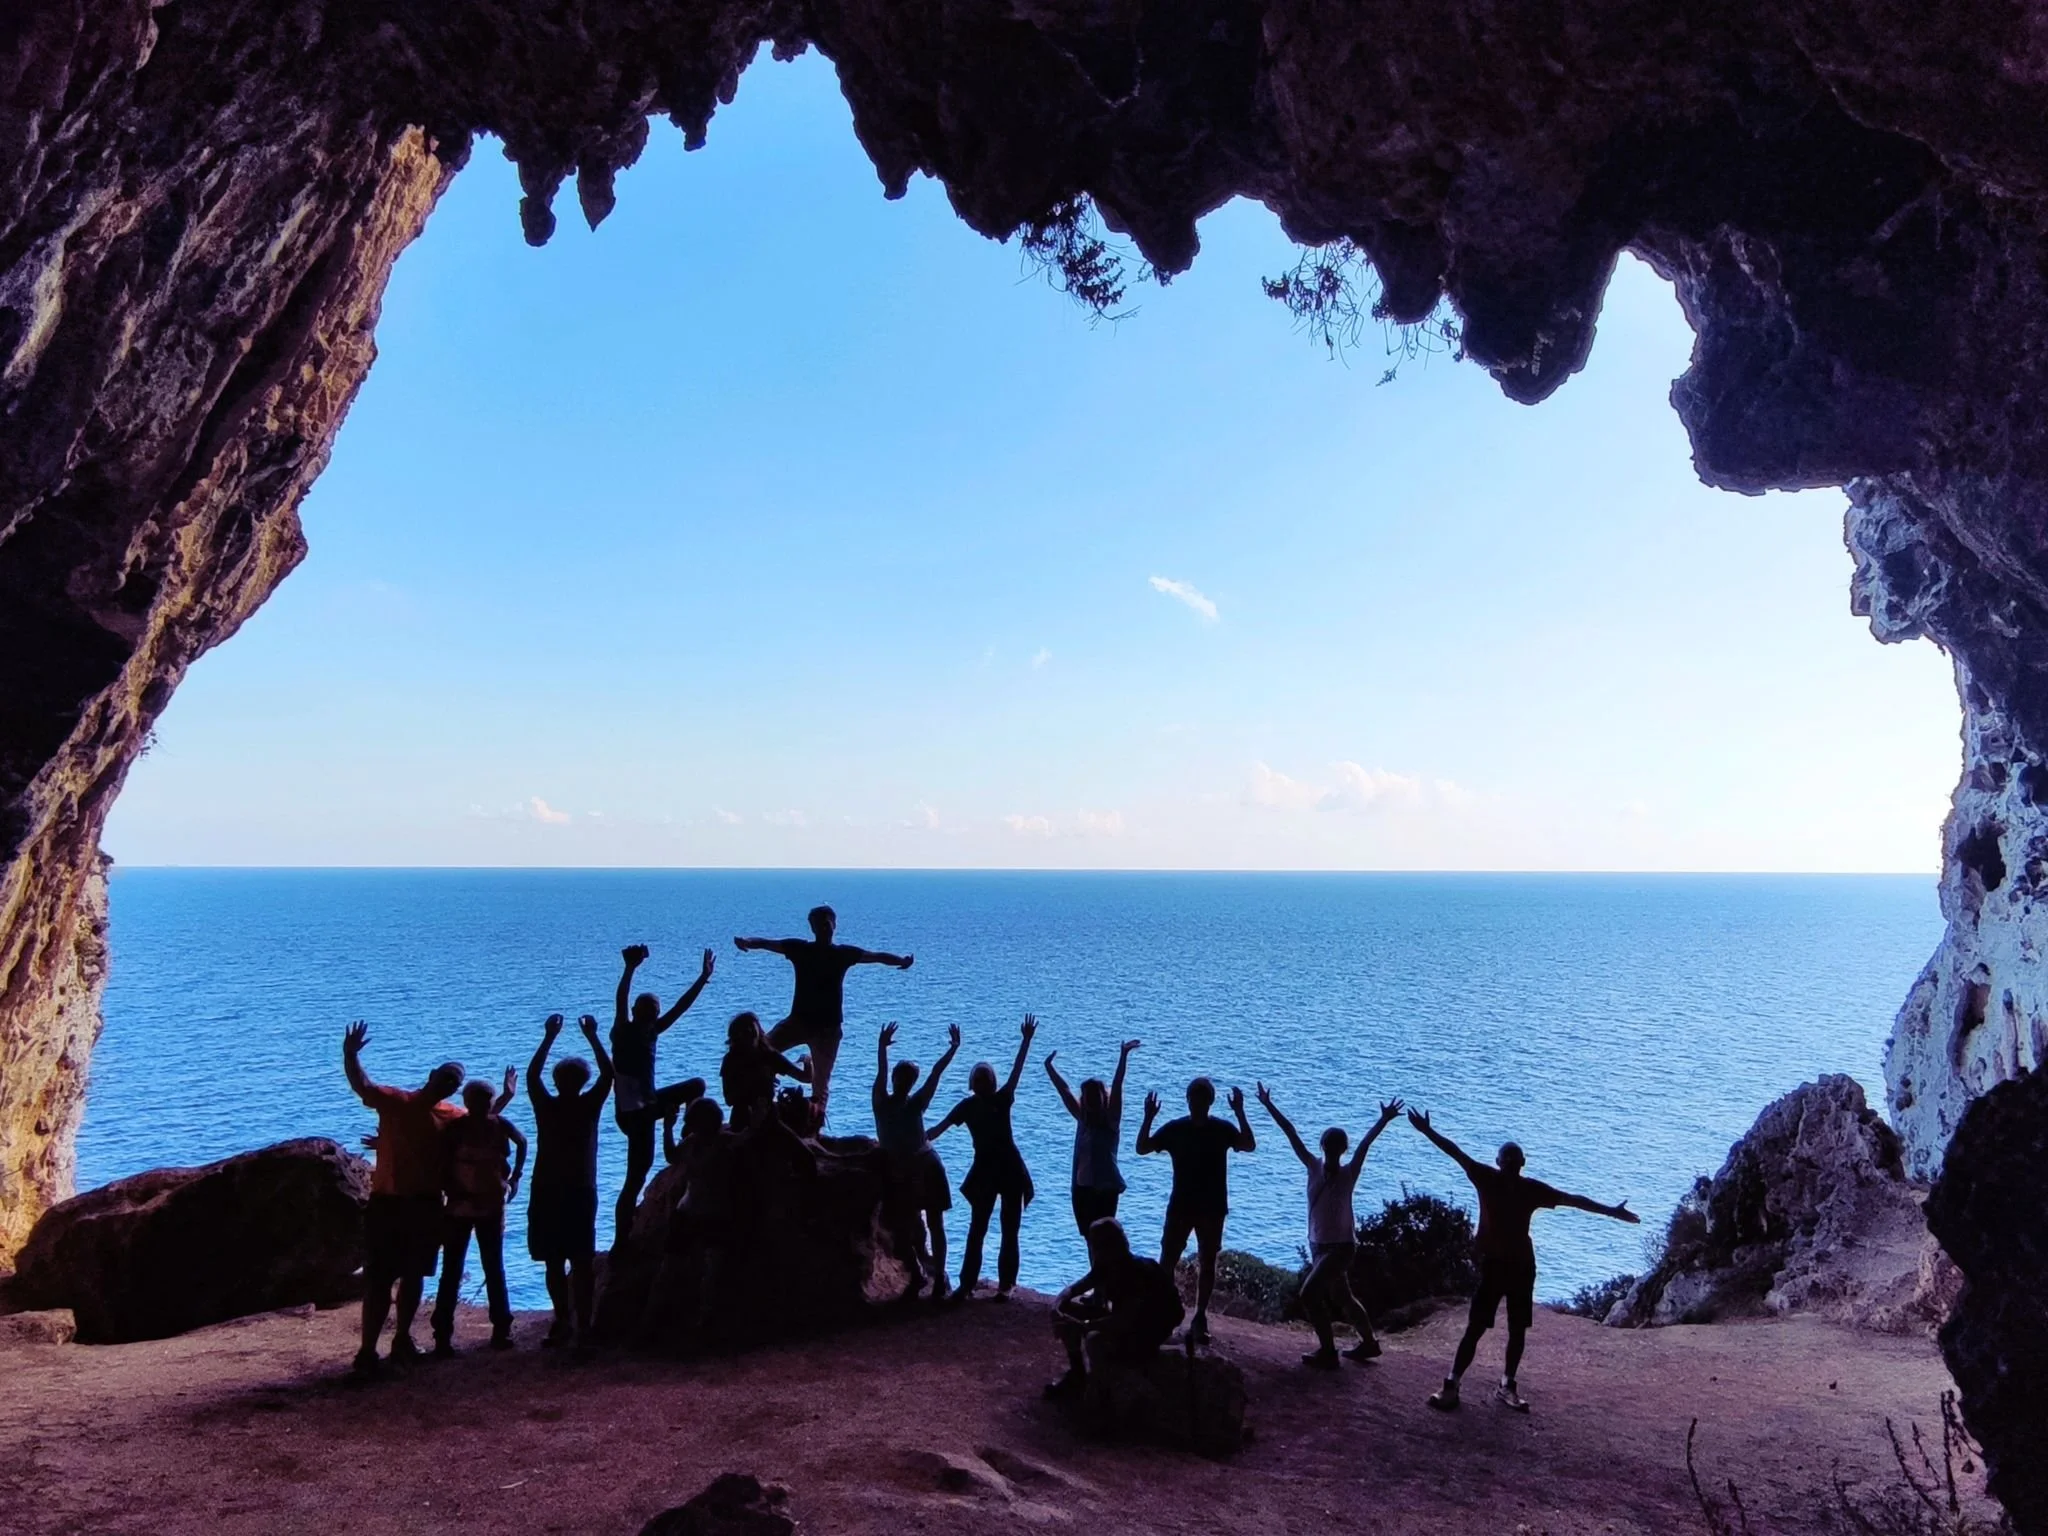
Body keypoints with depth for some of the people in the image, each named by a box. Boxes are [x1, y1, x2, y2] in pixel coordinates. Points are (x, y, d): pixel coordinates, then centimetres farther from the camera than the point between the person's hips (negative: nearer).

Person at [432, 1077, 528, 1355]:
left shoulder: (500, 1125, -3)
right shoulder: (455, 1128, -11)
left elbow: (522, 1142, 16)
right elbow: (442, 1168, -11)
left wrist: (515, 1177, 10)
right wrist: (457, 1194, -22)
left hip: (492, 1207, 3)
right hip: (460, 1208, -3)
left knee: (494, 1268, 10)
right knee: (451, 1271, -1)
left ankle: (501, 1329, 17)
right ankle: (443, 1335, 2)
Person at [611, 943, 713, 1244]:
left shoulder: (651, 1032, 5)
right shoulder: (623, 1031, -14)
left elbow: (681, 1006, 8)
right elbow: (620, 1002, -33)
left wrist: (704, 977, 6)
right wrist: (630, 969, -48)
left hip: (648, 1103, 9)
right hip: (632, 1109, -9)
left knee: (697, 1086, 20)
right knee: (637, 1178, -8)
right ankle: (621, 1242, -4)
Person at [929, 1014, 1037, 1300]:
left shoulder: (1002, 1100, 1)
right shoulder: (968, 1105, 0)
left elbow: (1016, 1071, -5)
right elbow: (940, 1128, -4)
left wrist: (1026, 1040, -10)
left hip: (1010, 1169, 0)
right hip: (984, 1169, 0)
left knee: (1010, 1230, 5)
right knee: (976, 1230, 0)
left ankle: (1006, 1283, 12)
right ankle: (967, 1283, 3)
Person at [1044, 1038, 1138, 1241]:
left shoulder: (1111, 1119, -5)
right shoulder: (1082, 1118, 8)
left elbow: (1117, 1086, -15)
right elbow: (1064, 1090, 8)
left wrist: (1123, 1056, -24)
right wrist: (1049, 1067, 7)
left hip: (1106, 1187, -5)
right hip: (1083, 1187, 5)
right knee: (1090, 1238, 8)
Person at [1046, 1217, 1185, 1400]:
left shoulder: (1141, 1272, -30)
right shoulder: (1105, 1266, -5)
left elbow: (1125, 1320, -39)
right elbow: (1072, 1290, 2)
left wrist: (1083, 1326, -40)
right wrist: (1057, 1307, -20)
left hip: (1149, 1332, -9)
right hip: (1122, 1320, 9)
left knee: (1095, 1340, -34)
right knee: (1068, 1309, -1)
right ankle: (1076, 1373, 10)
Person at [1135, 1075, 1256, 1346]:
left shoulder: (1222, 1129, -3)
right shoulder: (1175, 1128, -1)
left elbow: (1249, 1146, -19)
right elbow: (1142, 1148, -4)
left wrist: (1240, 1113, -28)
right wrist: (1148, 1118, -18)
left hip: (1212, 1209, 0)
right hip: (1180, 1206, 0)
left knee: (1207, 1264, 6)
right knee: (1167, 1262, -2)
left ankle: (1200, 1319, 15)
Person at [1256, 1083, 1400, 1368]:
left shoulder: (1348, 1174, -11)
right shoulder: (1314, 1167, -2)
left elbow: (1365, 1145, -24)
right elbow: (1292, 1134, -6)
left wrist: (1383, 1121, -34)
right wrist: (1269, 1106, -8)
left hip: (1341, 1246, -6)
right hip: (1319, 1246, 6)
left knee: (1309, 1293, -16)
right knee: (1340, 1297, 20)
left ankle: (1327, 1352, -7)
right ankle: (1368, 1343, 38)